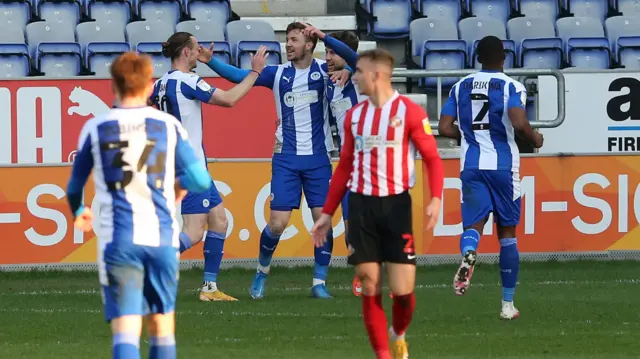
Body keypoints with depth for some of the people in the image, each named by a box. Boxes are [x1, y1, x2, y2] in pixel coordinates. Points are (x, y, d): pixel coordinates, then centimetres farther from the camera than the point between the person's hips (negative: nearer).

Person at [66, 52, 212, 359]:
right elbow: (201, 181, 0)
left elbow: (74, 186, 12)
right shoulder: (169, 126, 4)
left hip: (118, 241, -1)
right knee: (161, 325, 16)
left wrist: (78, 213, 35)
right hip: (161, 238, 1)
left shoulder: (95, 129, 3)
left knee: (125, 330, -9)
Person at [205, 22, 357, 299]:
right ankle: (262, 272, 19)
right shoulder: (277, 74, 3)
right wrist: (209, 60, -12)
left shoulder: (323, 71, 0)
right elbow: (237, 75, 0)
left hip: (318, 159, 0)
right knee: (277, 223, -4)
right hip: (286, 159, 0)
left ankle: (319, 282, 6)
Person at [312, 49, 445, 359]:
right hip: (361, 205, 4)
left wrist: (435, 199, -19)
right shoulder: (354, 116, 10)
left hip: (395, 204, -4)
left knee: (402, 290, -7)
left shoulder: (409, 112, -5)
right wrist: (327, 213, 14)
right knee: (370, 289, -1)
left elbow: (432, 158, -4)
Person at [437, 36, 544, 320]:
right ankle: (507, 304, 14)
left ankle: (468, 253, -43)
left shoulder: (460, 87, 8)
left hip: (471, 165, 2)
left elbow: (445, 128, 4)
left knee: (473, 224, -4)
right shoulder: (511, 87, -4)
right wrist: (534, 139, 0)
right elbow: (519, 123, -21)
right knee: (507, 232, 11)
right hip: (503, 165, -2)